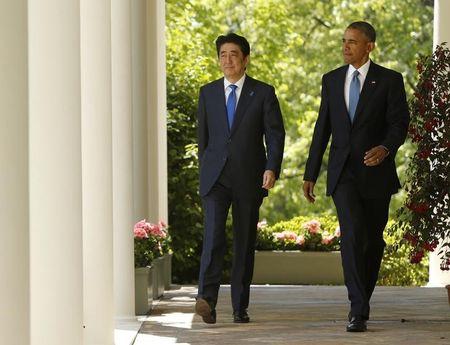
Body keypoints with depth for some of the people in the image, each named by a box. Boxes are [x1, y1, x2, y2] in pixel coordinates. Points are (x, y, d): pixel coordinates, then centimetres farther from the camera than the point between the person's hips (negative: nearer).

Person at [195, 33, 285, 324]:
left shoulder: (263, 93, 3)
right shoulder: (208, 93, 11)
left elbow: (275, 134, -2)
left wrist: (272, 168, -15)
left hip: (249, 179, 0)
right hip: (215, 177, 1)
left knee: (245, 242, 4)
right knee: (214, 236, -16)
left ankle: (240, 306, 11)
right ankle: (207, 299, -27)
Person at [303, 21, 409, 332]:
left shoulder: (389, 80, -1)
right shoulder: (331, 80, 9)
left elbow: (399, 123, -9)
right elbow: (322, 129, 12)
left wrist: (385, 148, -30)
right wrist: (310, 175, 10)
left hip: (376, 172, -1)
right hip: (343, 173, 1)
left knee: (373, 240, 9)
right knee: (352, 234, -17)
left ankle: (361, 302, 30)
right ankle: (359, 311, -19)